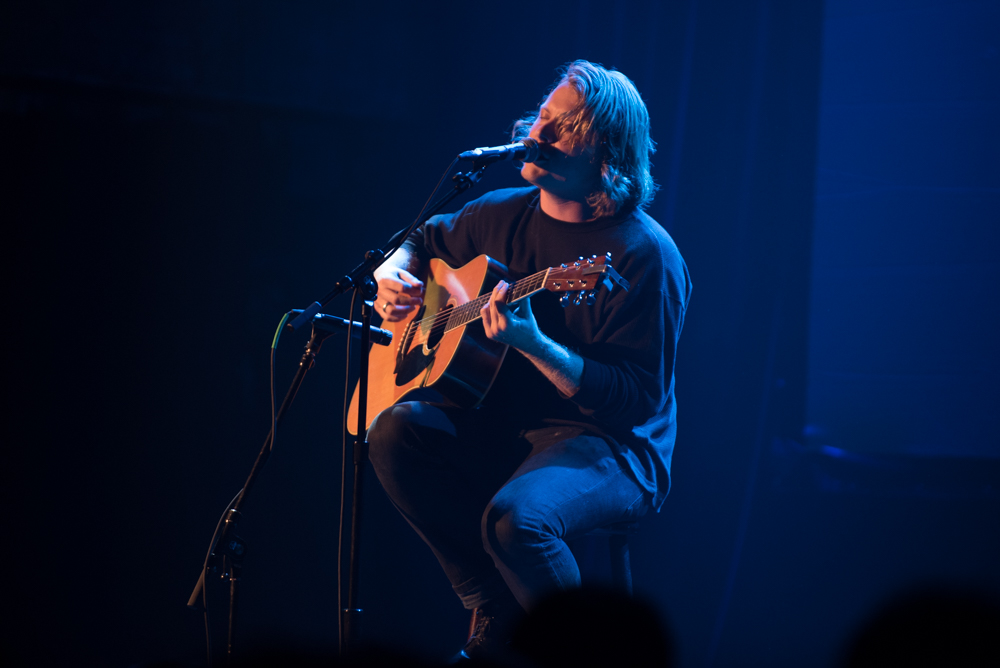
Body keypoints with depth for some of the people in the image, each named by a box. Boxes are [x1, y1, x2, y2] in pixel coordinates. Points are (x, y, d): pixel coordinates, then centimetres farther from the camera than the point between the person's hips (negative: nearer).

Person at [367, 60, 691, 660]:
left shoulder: (645, 256, -16)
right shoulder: (505, 215, 5)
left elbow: (638, 400, -21)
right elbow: (424, 242, 26)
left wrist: (535, 346, -32)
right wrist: (394, 278, 2)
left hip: (611, 449, -7)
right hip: (505, 424, 7)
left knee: (513, 516, -35)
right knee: (397, 430, -18)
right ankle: (498, 620, -8)